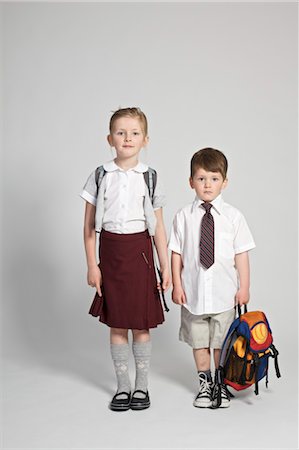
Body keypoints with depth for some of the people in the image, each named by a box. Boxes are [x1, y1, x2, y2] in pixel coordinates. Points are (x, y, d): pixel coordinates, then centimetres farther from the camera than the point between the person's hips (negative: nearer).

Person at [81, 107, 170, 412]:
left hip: (140, 251, 0)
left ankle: (142, 386, 22)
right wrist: (92, 265, -2)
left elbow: (158, 227, 5)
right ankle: (123, 386, 22)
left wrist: (166, 266, 2)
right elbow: (89, 226, 3)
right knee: (116, 325, 8)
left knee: (141, 325, 5)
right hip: (111, 251, 1)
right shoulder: (100, 176, 1)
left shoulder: (149, 178, 2)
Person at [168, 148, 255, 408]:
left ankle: (222, 385, 29)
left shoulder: (233, 216, -3)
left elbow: (241, 254, -2)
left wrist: (244, 288, -2)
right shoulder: (183, 216, -3)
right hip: (193, 291, 1)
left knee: (221, 342, 11)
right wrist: (177, 285, -3)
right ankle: (205, 383, 31)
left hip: (223, 292, -1)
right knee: (199, 341, 14)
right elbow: (176, 253, 0)